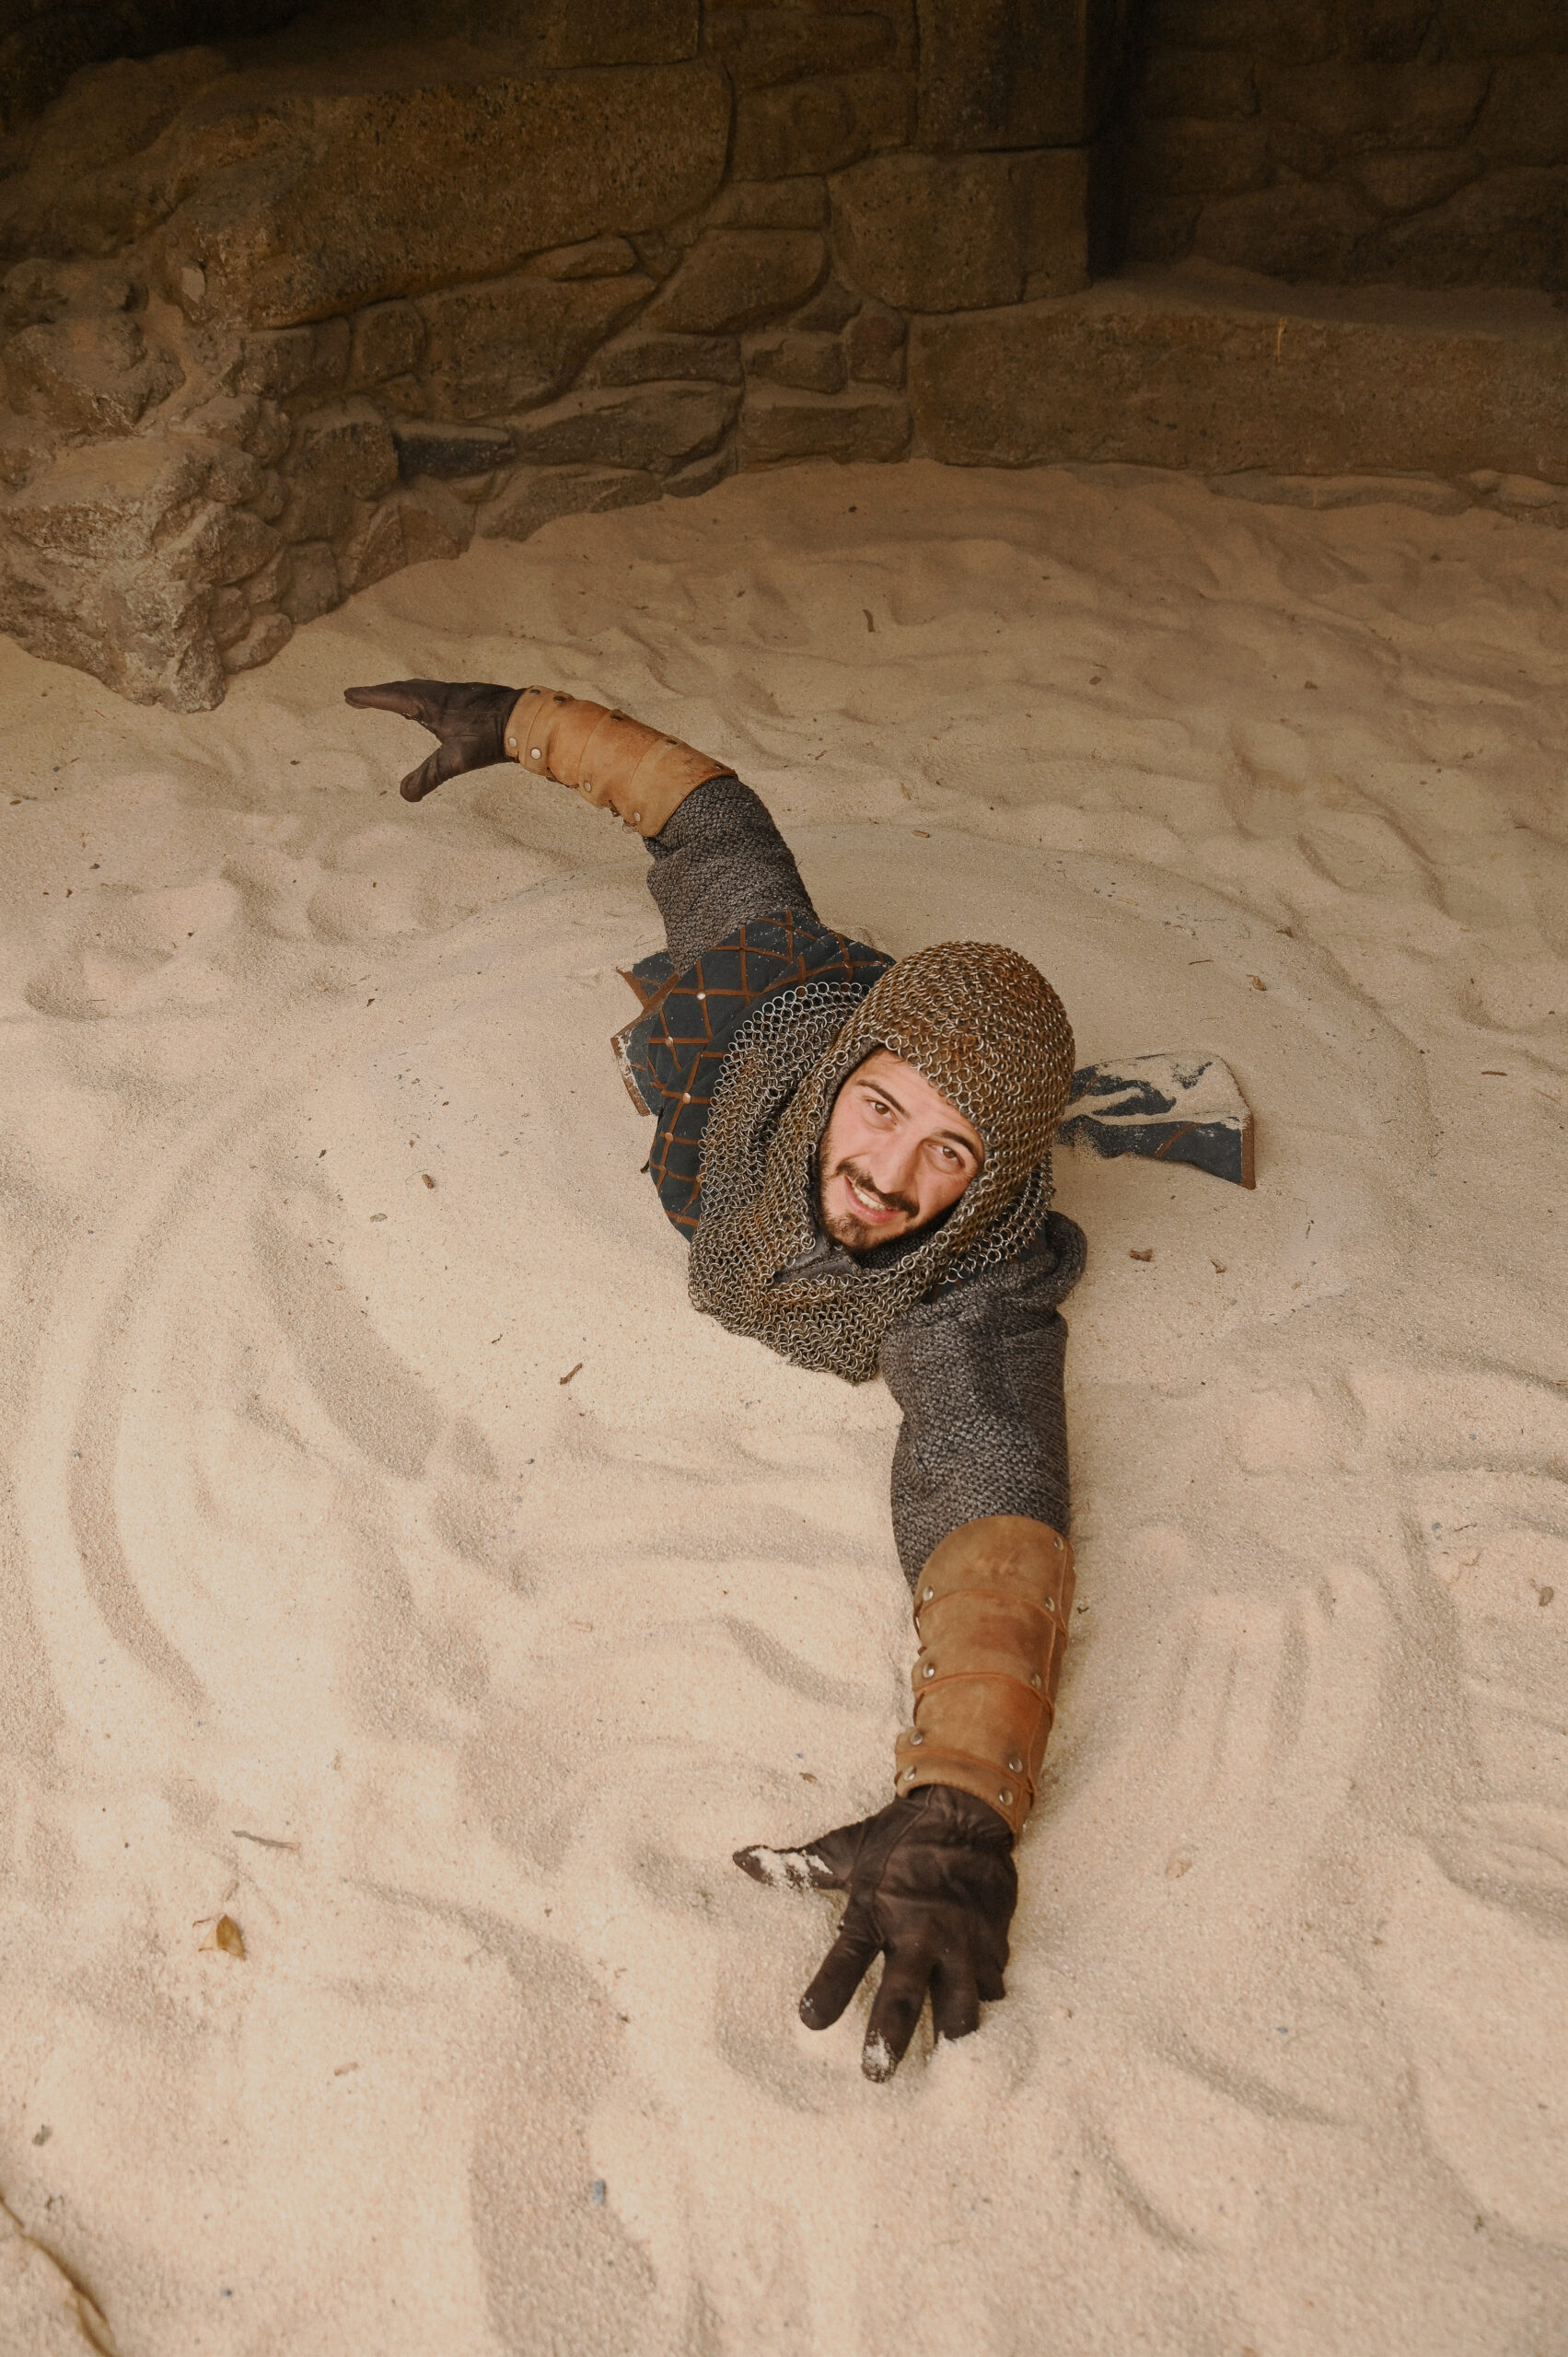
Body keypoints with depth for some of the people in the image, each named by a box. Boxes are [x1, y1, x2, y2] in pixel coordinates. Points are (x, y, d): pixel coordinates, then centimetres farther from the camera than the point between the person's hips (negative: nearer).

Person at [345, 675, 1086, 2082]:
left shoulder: (975, 1316, -52)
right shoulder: (791, 1005, -44)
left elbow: (1001, 1509, -67)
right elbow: (709, 807, -28)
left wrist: (958, 1820, -82)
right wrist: (516, 722, -21)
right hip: (725, 1091, 3)